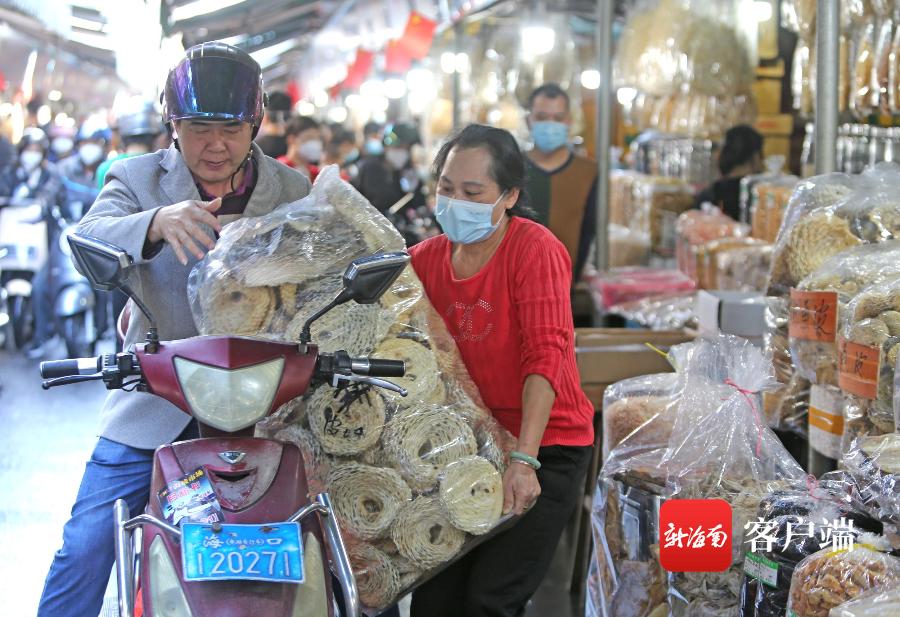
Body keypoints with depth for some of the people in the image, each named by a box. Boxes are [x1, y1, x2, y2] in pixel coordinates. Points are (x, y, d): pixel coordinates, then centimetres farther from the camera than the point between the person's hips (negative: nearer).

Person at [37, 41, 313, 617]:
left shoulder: (293, 191, 7)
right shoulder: (137, 178, 1)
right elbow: (89, 238, -18)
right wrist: (157, 222, -38)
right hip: (155, 404, -1)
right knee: (86, 546, -7)